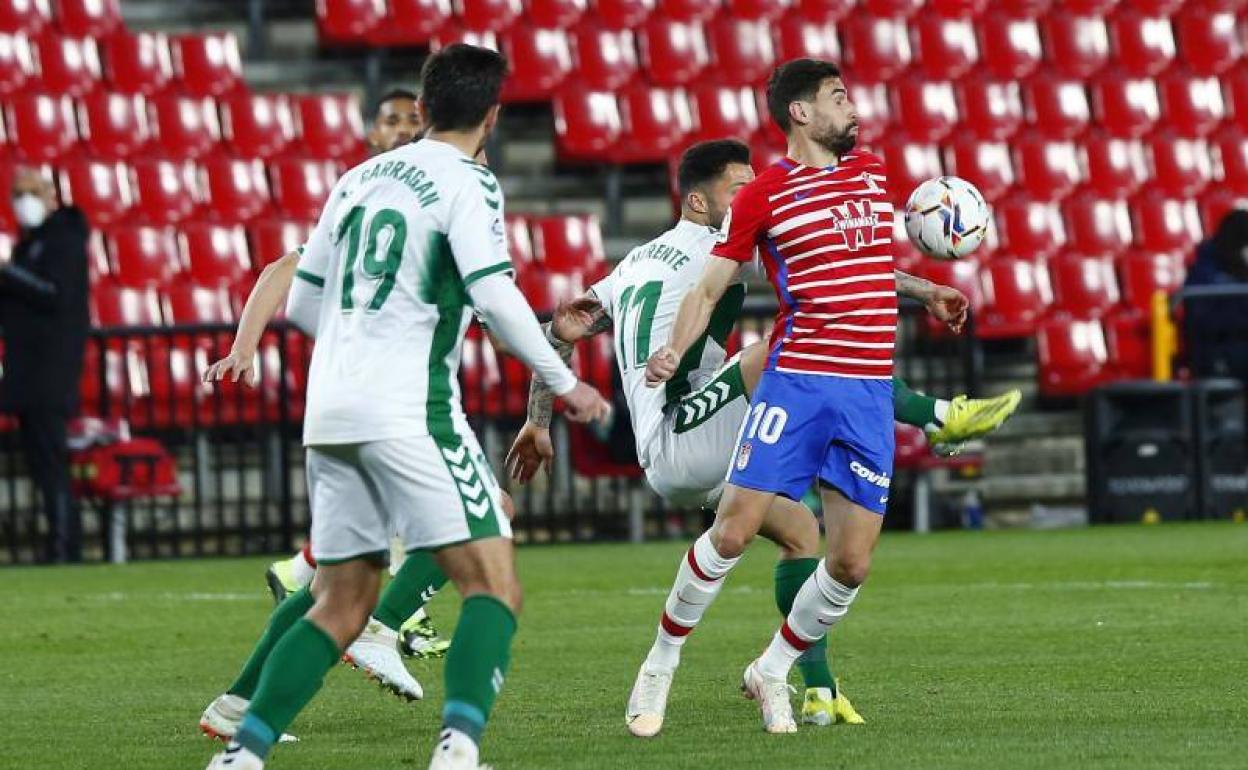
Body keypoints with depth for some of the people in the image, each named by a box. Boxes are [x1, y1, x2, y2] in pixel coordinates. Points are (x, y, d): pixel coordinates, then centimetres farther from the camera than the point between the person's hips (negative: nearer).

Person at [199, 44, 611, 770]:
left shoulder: (359, 178, 17)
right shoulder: (468, 183, -4)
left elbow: (302, 303, 21)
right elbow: (494, 294, -15)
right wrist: (566, 383, -5)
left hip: (331, 411, 7)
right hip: (408, 411, -7)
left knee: (339, 602, 14)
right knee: (495, 586, -6)